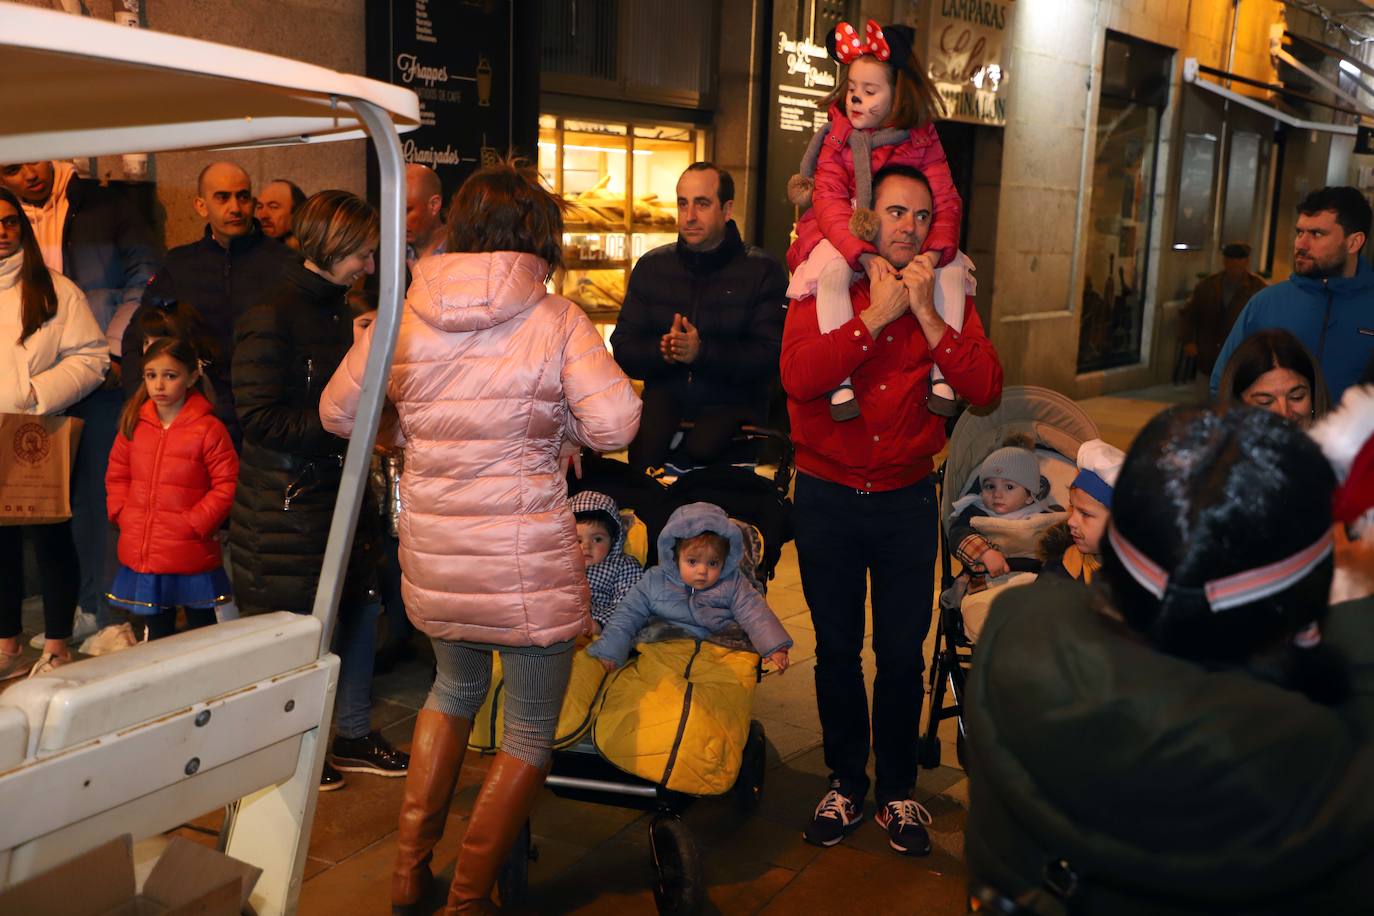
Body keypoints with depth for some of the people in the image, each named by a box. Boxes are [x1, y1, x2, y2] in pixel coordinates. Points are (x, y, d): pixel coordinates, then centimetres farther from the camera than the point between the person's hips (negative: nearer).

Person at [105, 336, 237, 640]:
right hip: (140, 554, 5)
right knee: (157, 629, 20)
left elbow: (227, 485, -12)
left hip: (191, 556, -5)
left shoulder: (209, 429, -12)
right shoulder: (134, 424, 4)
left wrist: (195, 524, -15)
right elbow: (116, 475, 14)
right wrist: (123, 514, 2)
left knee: (202, 628, 10)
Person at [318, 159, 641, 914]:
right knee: (531, 731, 14)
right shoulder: (555, 319, -10)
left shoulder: (403, 314, -1)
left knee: (455, 687, 30)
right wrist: (551, 422, 2)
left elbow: (336, 412, 6)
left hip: (432, 557, 5)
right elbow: (614, 424, -18)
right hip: (527, 560, -4)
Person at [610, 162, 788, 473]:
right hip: (665, 397, 2)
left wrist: (701, 352, -23)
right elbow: (623, 348, 6)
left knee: (702, 449, -30)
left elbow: (770, 355, -10)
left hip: (732, 402, -2)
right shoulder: (651, 266, 9)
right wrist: (662, 350, -16)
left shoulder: (763, 270, -1)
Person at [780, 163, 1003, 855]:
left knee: (902, 653, 6)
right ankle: (845, 783, 29)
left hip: (906, 496, 1)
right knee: (837, 650, 11)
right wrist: (876, 315, -17)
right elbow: (798, 377, -20)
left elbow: (985, 389, -10)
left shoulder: (947, 293, 4)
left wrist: (925, 313, -15)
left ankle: (897, 790, 25)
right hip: (828, 494, 0)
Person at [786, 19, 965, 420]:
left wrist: (935, 251, -31)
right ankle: (841, 380, -33)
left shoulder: (922, 141, -2)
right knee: (832, 270, -35)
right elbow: (829, 204, -19)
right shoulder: (837, 140, -7)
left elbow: (945, 201, -9)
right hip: (844, 237, -2)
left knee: (952, 268, -21)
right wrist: (865, 254, -37)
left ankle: (940, 373, -14)